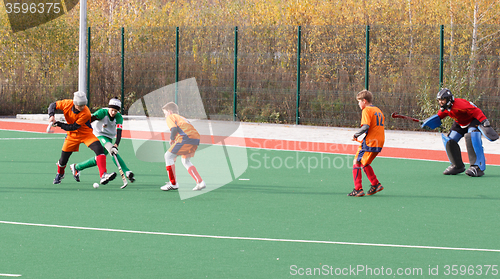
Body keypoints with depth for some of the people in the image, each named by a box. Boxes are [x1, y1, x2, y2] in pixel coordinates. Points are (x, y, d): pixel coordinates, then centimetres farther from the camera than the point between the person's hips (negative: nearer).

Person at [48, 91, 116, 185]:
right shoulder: (67, 103, -20)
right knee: (64, 157, 5)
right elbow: (53, 105, -1)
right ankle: (60, 174, 40)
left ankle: (103, 176, -34)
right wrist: (51, 116, -20)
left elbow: (73, 127, -27)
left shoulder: (86, 113, -29)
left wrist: (58, 124, -29)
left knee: (99, 149, -27)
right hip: (72, 135, 3)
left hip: (86, 134, -3)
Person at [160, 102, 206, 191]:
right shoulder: (182, 118, 37)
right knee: (185, 161, 24)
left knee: (168, 156, 2)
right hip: (196, 139, 8)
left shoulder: (170, 117, 13)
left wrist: (172, 139, 9)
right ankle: (200, 182, 13)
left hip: (186, 138, -8)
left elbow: (174, 128, -7)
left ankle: (173, 183, -1)